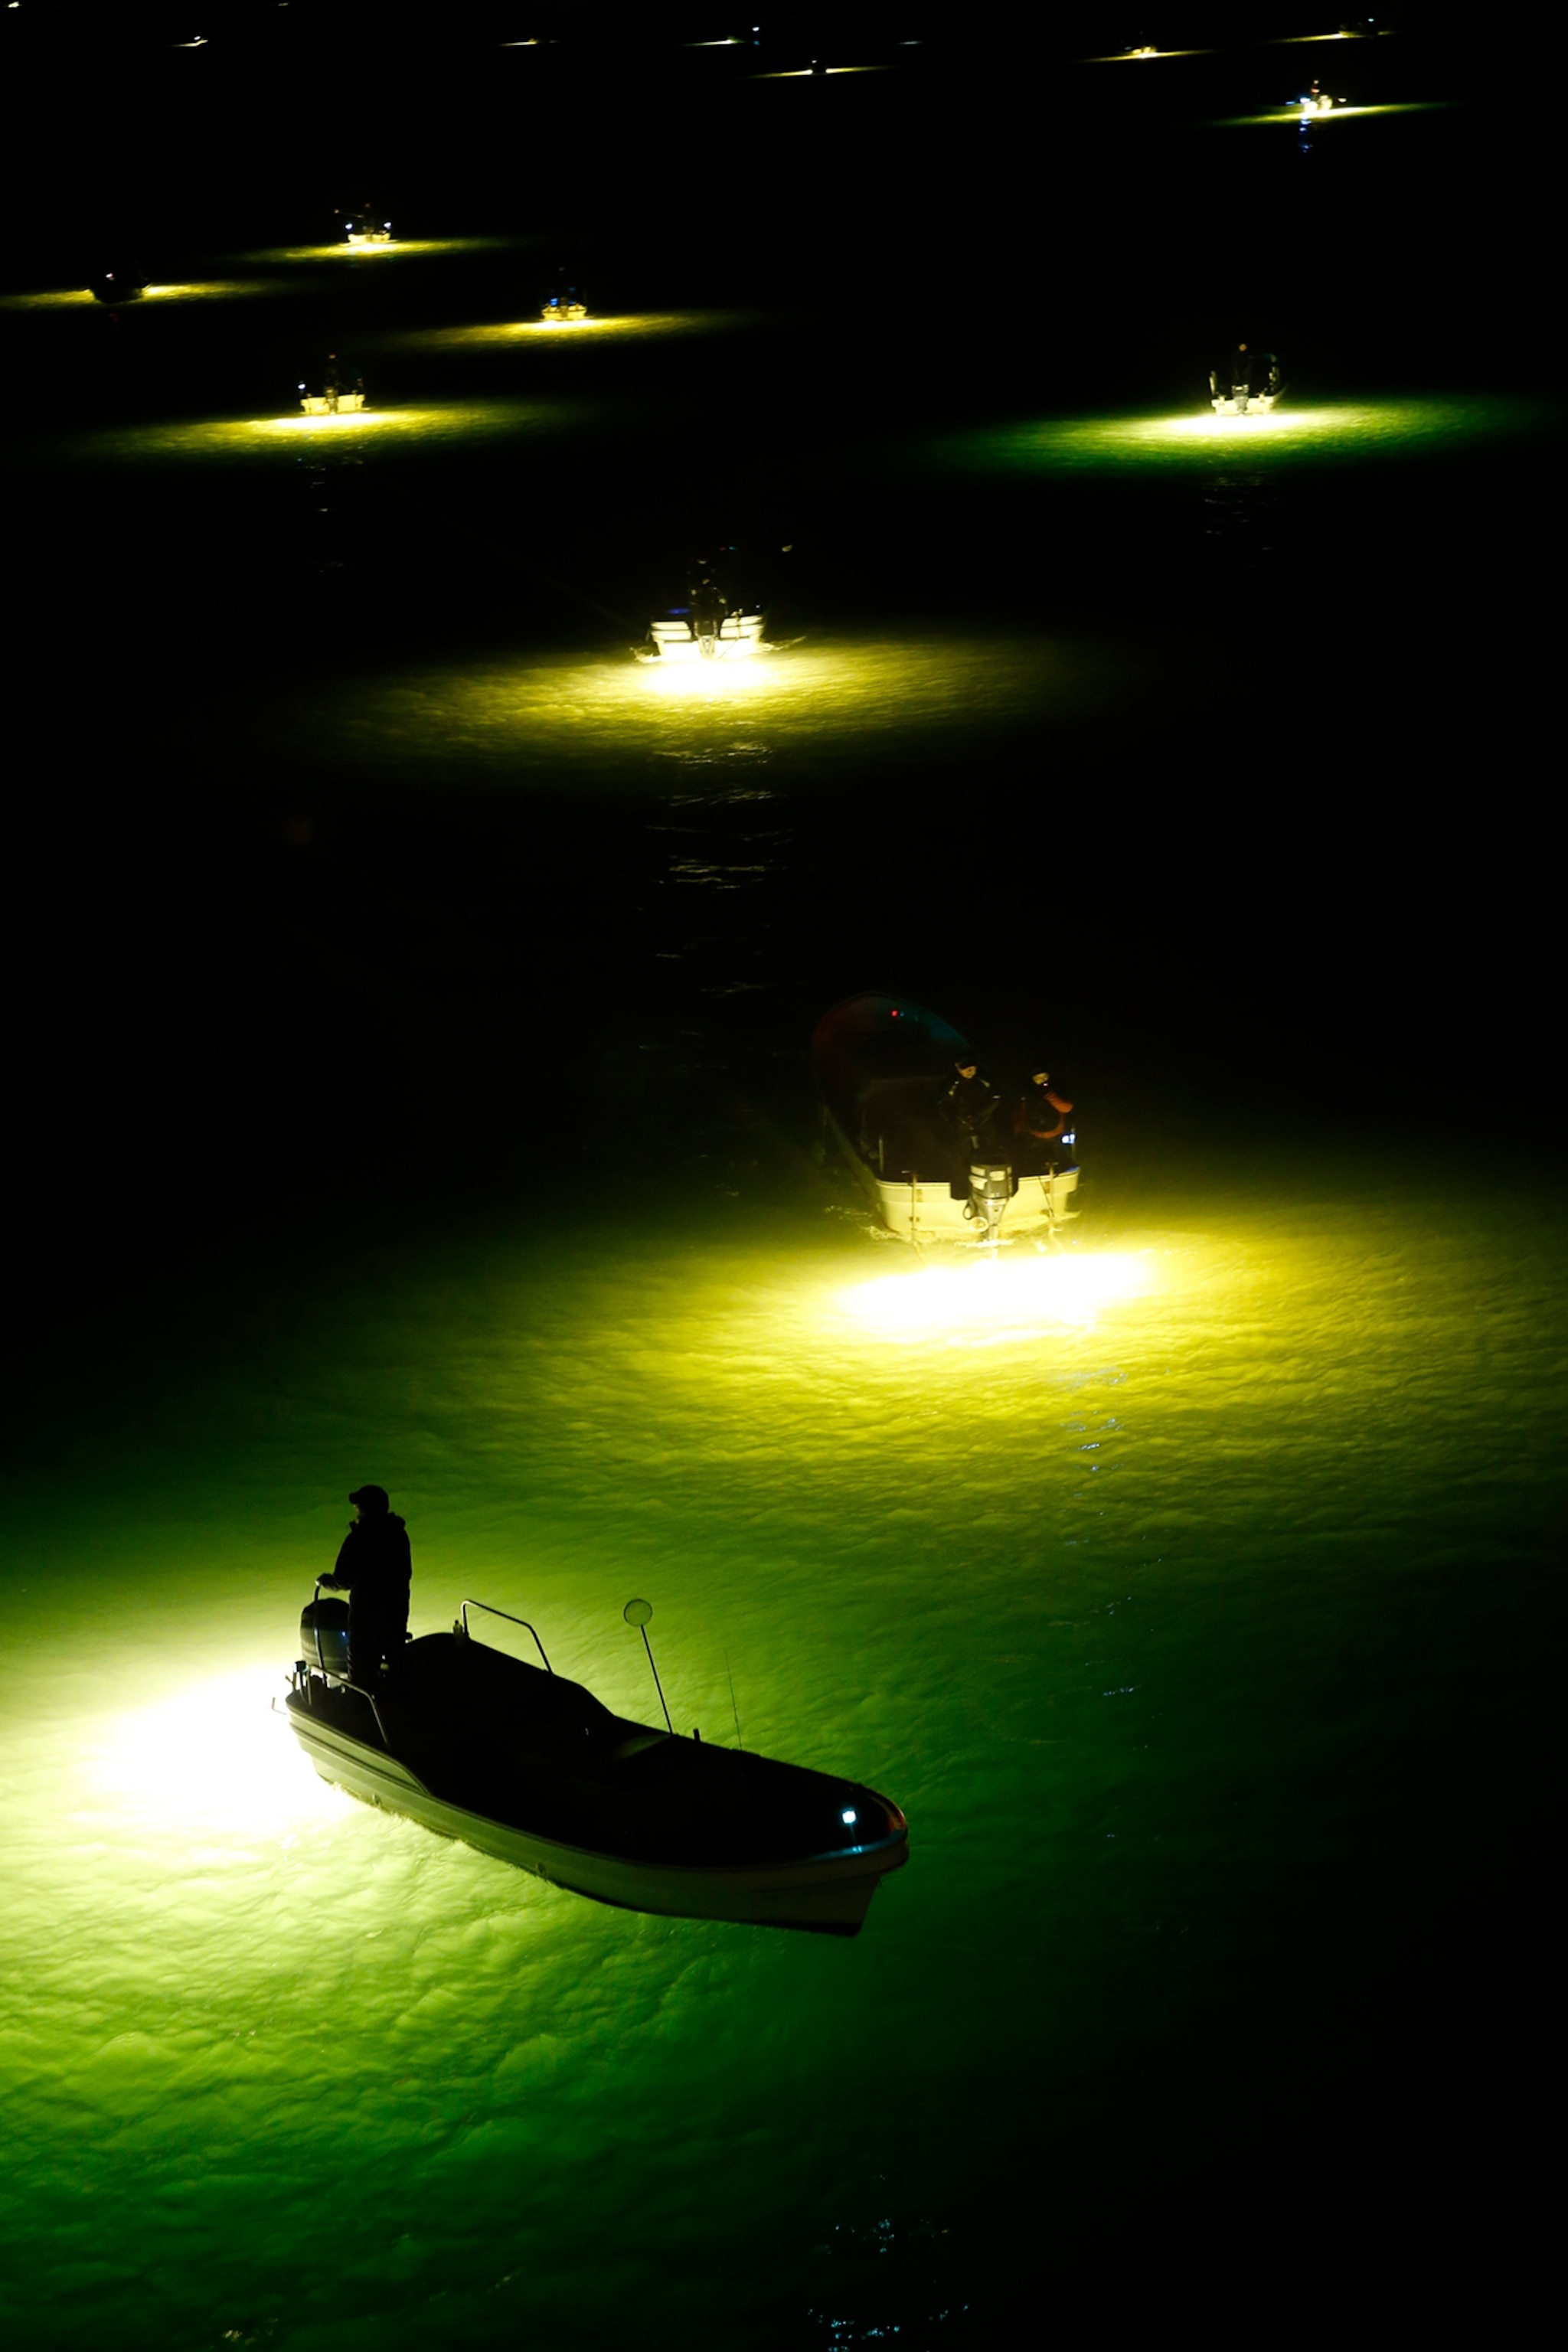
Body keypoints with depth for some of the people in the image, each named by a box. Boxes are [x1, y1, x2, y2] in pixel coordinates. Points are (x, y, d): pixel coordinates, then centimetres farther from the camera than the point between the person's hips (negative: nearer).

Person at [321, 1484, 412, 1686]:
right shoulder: (398, 1534, 3)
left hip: (367, 1616, -6)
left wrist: (326, 1581, 5)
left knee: (362, 1676, 0)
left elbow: (343, 1579, -15)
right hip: (397, 1614, 7)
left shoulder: (359, 1538, -17)